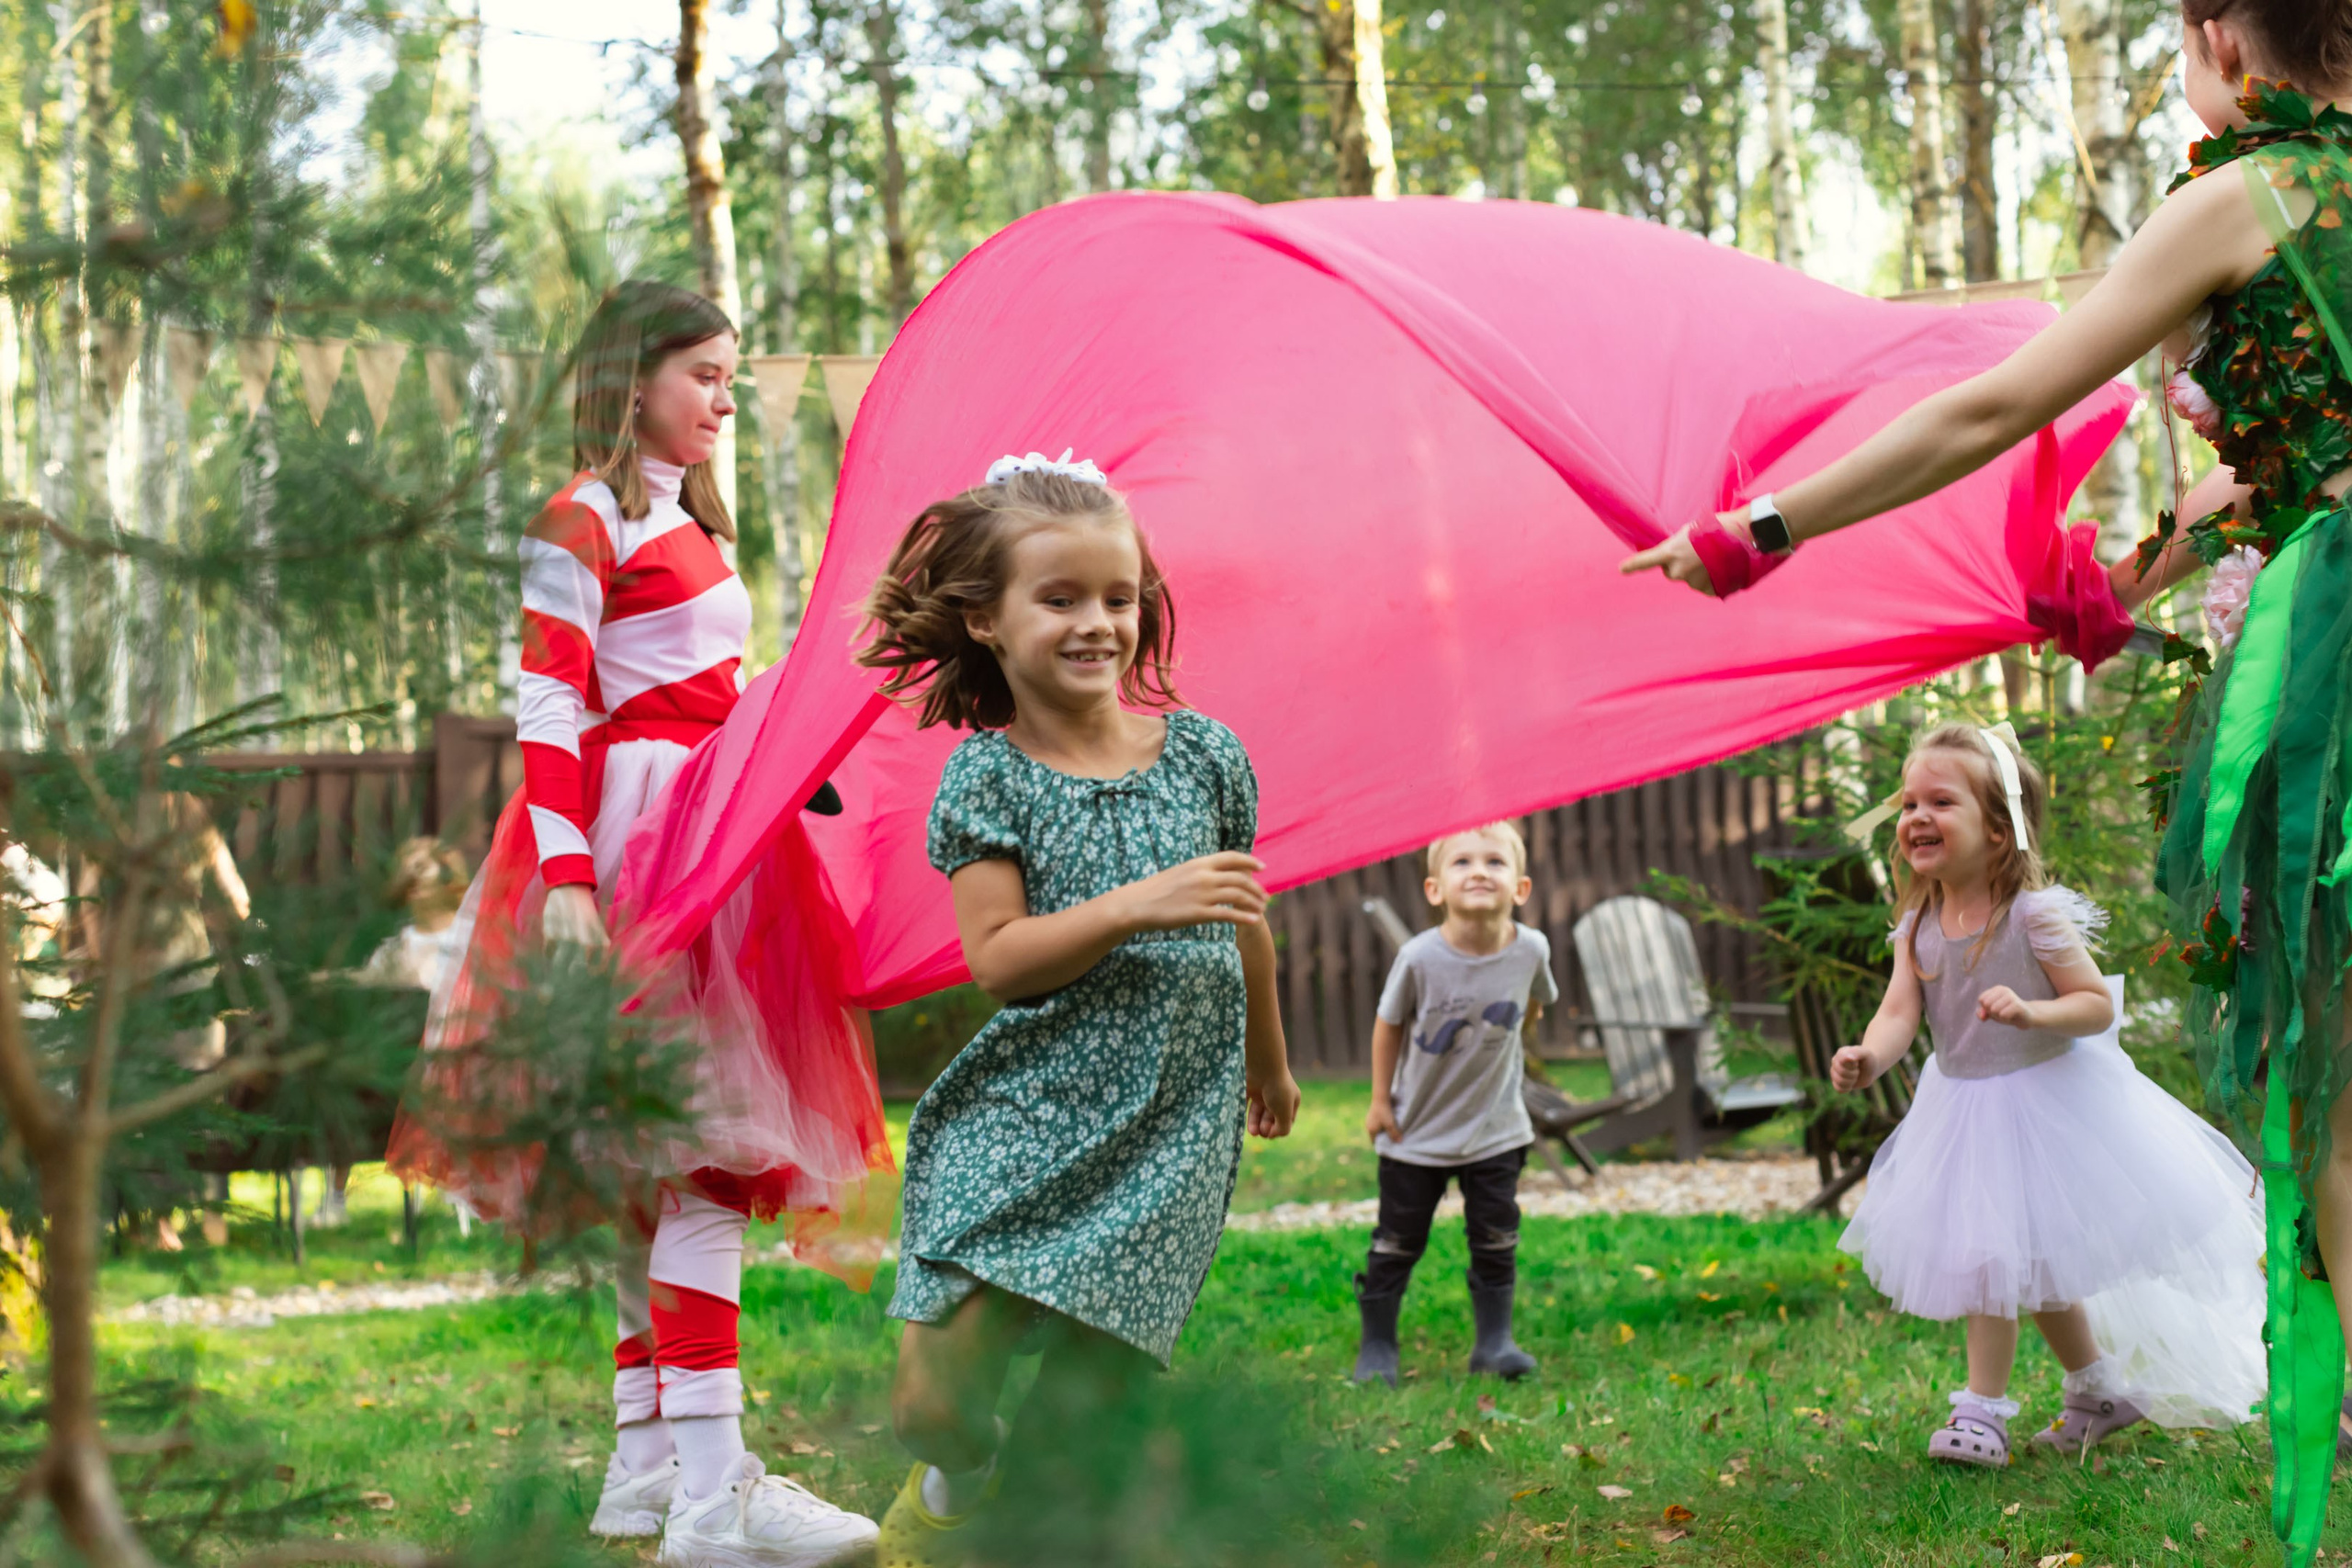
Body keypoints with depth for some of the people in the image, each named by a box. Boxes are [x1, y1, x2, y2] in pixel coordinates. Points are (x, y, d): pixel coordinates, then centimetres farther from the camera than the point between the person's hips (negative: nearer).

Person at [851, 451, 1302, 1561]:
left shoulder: (1204, 754, 6)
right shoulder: (988, 775, -2)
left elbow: (1243, 926, 20)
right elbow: (997, 958, -11)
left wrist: (1268, 1063, 32)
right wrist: (1140, 906, -23)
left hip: (1169, 1129, 2)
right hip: (1022, 1115, -2)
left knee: (1077, 1409, -6)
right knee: (935, 1405, -9)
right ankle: (961, 1476, 27)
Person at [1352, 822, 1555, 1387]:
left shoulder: (1531, 950, -16)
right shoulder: (1420, 958, -22)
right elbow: (1388, 1023, -6)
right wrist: (1380, 1100, -3)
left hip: (1494, 1129, 2)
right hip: (1417, 1130, -2)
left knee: (1496, 1239, 7)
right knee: (1397, 1244, 7)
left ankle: (1494, 1341, 21)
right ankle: (1376, 1346, 20)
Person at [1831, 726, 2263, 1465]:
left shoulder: (2036, 914, -18)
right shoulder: (1918, 925, -3)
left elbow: (2098, 1004, -15)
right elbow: (1899, 1013, -12)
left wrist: (2030, 1012, -34)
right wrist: (1869, 1058, -33)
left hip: (2042, 1098, -6)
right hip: (1963, 1108, 6)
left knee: (1994, 1256, -7)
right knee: (2037, 1267, 17)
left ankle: (1981, 1409, 4)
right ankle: (2101, 1390, 34)